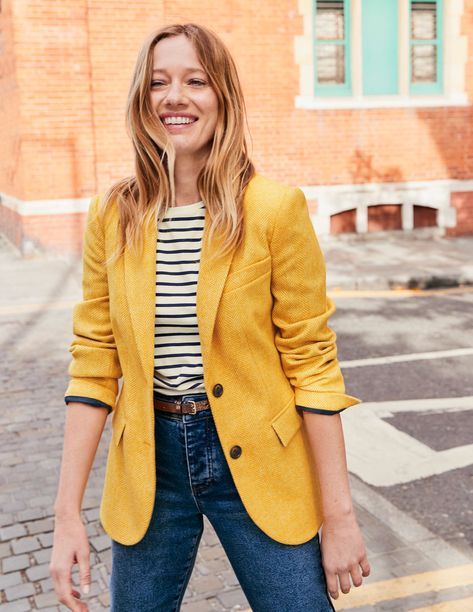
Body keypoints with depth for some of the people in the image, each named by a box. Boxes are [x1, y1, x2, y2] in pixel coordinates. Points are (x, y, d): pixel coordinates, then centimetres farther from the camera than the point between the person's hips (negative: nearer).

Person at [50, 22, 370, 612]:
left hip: (257, 460, -2)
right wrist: (67, 513, -2)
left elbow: (312, 362, -9)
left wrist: (339, 516, -8)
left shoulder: (275, 208, -12)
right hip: (148, 463, 3)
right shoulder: (111, 215, -3)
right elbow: (93, 365, 0)